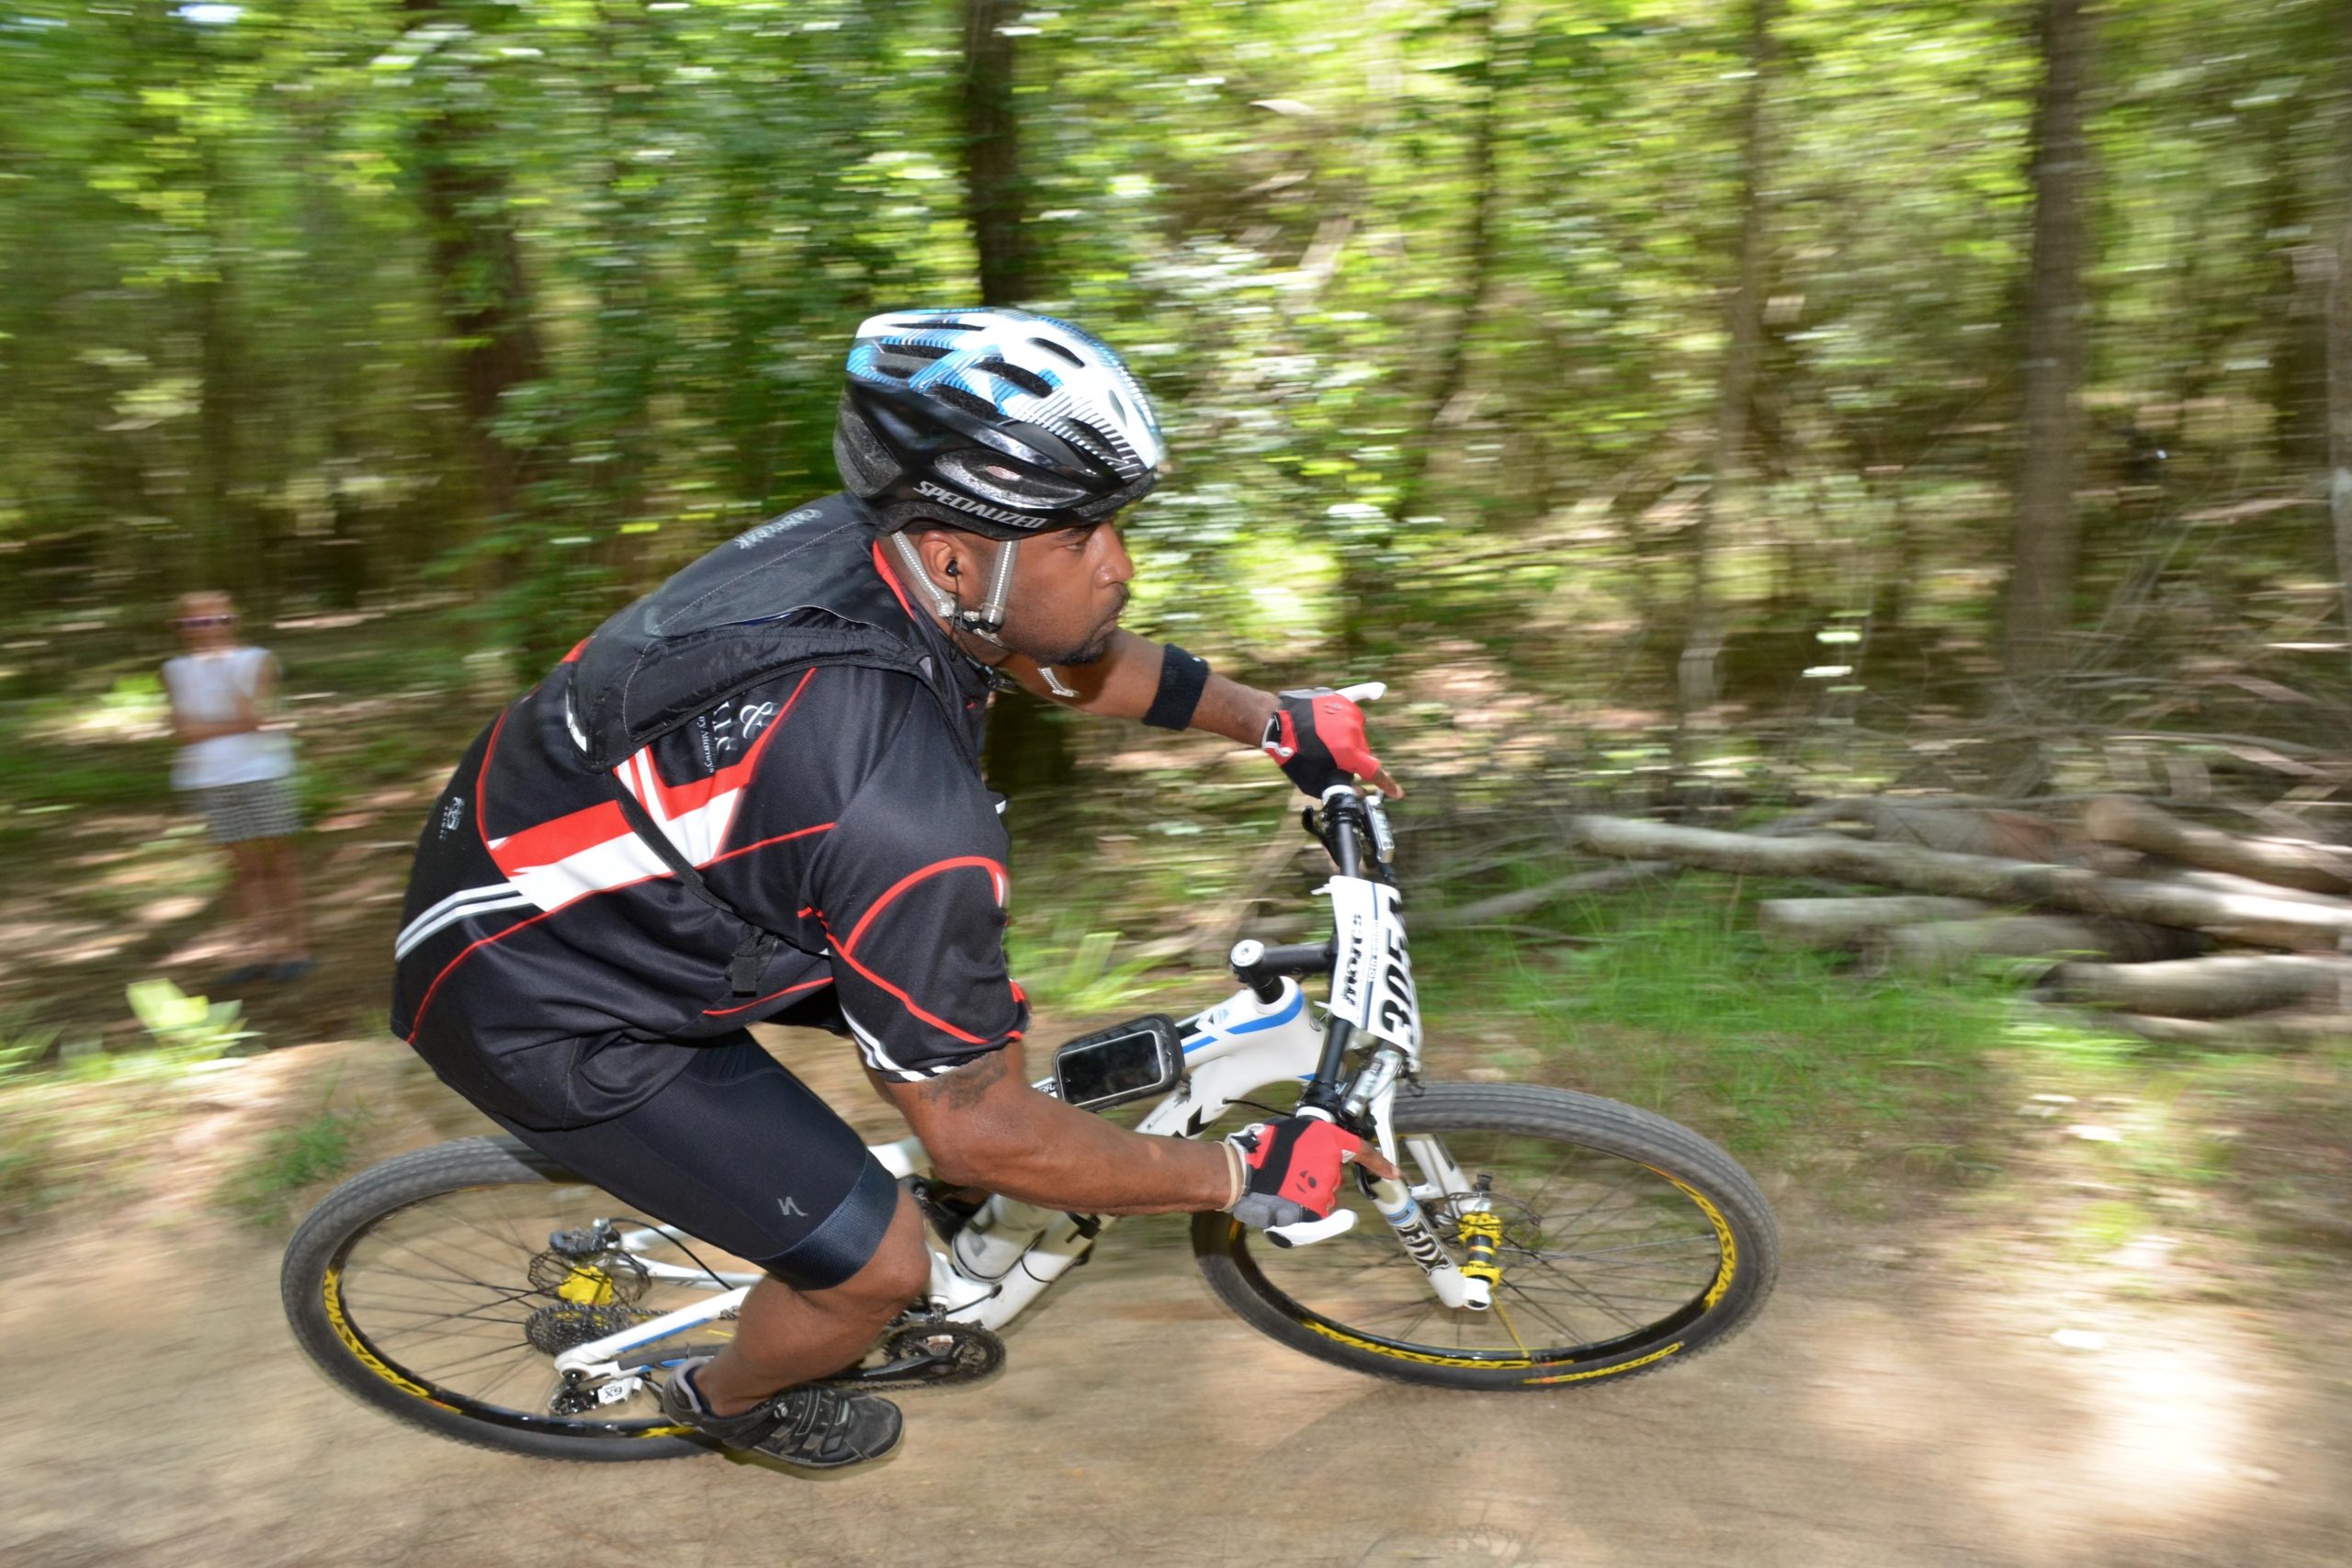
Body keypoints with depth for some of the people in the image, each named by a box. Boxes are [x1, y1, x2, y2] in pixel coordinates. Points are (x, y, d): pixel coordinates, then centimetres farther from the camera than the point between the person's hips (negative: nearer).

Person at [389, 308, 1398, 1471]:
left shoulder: (867, 548, -14)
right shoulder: (903, 799, -37)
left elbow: (1073, 661, 9)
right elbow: (977, 1130, -24)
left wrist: (1273, 720, 14)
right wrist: (1240, 1179, -13)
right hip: (538, 1010, -8)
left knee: (975, 1012, 8)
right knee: (876, 1268, -1)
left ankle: (971, 1224, 35)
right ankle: (731, 1400, 32)